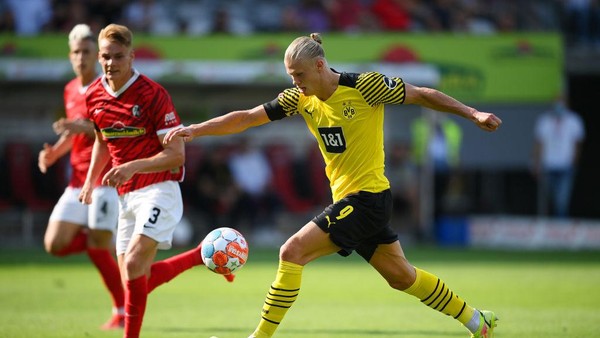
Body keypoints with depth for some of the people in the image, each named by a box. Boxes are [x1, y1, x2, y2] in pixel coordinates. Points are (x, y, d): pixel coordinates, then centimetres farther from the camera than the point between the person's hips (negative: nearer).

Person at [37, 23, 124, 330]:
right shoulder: (70, 91, 14)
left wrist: (85, 128, -29)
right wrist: (54, 153, 7)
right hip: (78, 180, 7)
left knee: (98, 247, -11)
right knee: (55, 244, -4)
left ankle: (123, 312, 5)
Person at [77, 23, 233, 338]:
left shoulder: (153, 94, -15)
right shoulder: (94, 96, 4)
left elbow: (176, 153, -16)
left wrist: (133, 167, -28)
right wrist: (90, 180, 12)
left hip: (159, 189, -7)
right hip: (126, 195, 7)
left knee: (133, 266, -23)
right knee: (136, 281, 4)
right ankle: (203, 255, 23)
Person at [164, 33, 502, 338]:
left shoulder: (365, 86, -14)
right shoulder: (300, 98, 4)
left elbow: (423, 95, -5)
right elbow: (247, 118, 3)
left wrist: (472, 113, -6)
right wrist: (194, 130, -5)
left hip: (368, 197, -7)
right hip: (348, 199, 7)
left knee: (293, 251, -15)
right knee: (401, 276, 16)